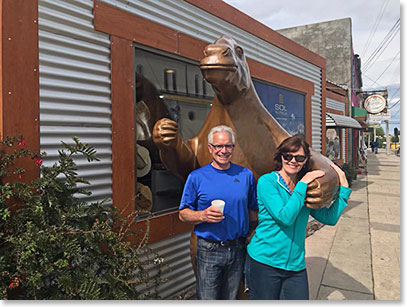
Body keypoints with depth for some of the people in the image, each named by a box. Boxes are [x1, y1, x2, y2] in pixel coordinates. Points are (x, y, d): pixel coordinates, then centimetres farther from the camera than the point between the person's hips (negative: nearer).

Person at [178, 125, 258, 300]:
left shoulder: (246, 175, 4)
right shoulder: (196, 177, -4)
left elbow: (253, 210, 11)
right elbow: (183, 214, -2)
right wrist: (203, 215, -21)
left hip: (238, 250, 3)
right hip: (209, 251, -2)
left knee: (231, 299, 18)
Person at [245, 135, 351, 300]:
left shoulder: (305, 188, 7)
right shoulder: (267, 181, -10)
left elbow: (330, 217, 8)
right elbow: (285, 217, -21)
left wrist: (343, 186, 7)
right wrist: (303, 184, -16)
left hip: (296, 265, 5)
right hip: (264, 262, -4)